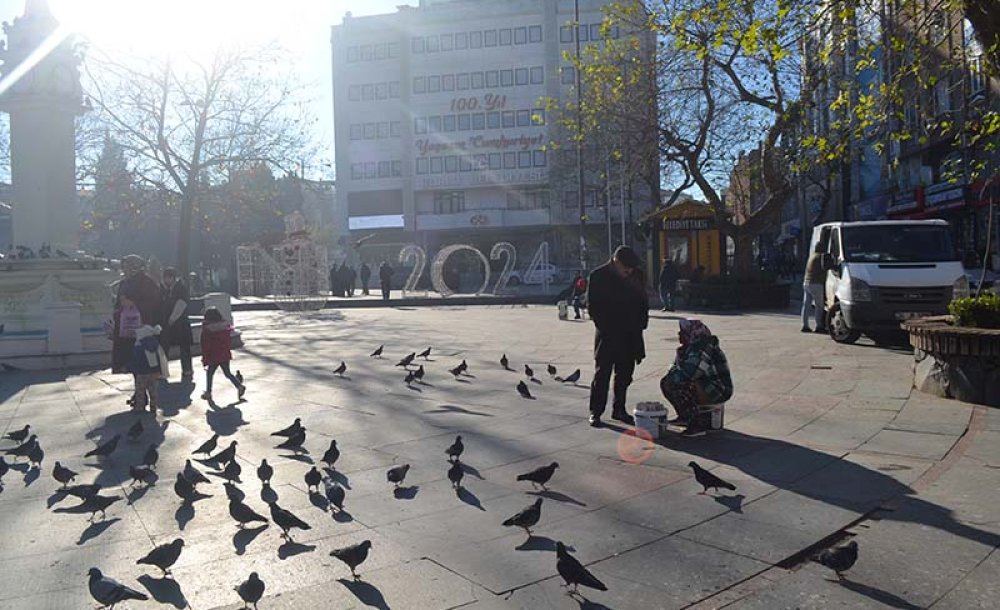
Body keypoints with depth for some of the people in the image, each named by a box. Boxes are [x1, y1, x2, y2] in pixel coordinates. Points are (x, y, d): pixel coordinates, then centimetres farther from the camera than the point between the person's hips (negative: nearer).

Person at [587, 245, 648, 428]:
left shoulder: (637, 275, 4)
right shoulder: (598, 276, -9)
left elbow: (643, 302, 12)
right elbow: (592, 306, -6)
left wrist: (641, 324, 2)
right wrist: (604, 327, -11)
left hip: (630, 335, 4)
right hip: (607, 335, -4)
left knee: (625, 375, 10)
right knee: (602, 373, 0)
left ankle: (619, 409, 22)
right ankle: (596, 412, 8)